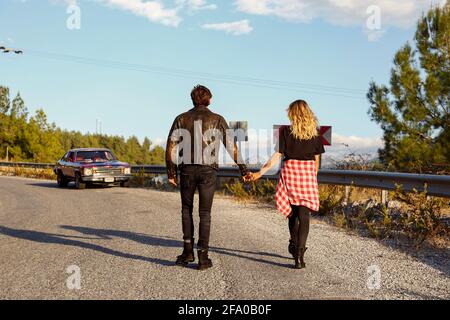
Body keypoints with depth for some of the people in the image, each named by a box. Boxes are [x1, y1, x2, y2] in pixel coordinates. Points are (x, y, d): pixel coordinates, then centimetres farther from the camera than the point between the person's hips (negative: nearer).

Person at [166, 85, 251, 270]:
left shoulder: (181, 119, 6)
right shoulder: (217, 120, 3)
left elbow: (170, 147, 1)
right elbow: (232, 146, -2)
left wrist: (170, 173, 6)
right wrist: (243, 170, 2)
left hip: (187, 169, 1)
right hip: (208, 170, -1)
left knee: (186, 209, 18)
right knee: (204, 213, 6)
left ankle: (188, 250, 10)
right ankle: (203, 257, 3)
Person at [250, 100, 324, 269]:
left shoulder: (285, 131, -2)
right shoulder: (314, 133, 4)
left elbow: (277, 155, -6)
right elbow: (316, 159, 6)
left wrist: (260, 173, -2)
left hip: (289, 171, 0)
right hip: (308, 174, 0)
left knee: (293, 213, 18)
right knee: (304, 215, -1)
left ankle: (294, 246, 32)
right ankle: (299, 253, -11)